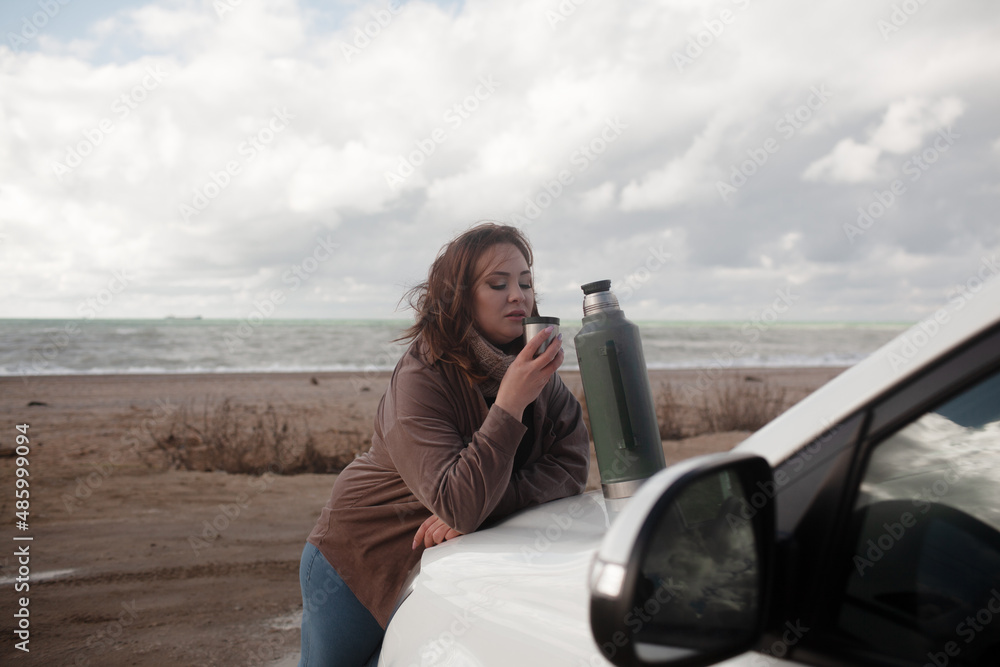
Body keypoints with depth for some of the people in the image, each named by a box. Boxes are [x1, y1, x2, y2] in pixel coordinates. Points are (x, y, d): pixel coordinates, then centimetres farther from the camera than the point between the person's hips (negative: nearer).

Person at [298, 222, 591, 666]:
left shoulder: (535, 370, -9)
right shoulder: (421, 379, -28)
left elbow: (571, 467, -17)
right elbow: (459, 507, -37)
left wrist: (476, 506, -29)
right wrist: (510, 402, -41)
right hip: (359, 560, -4)